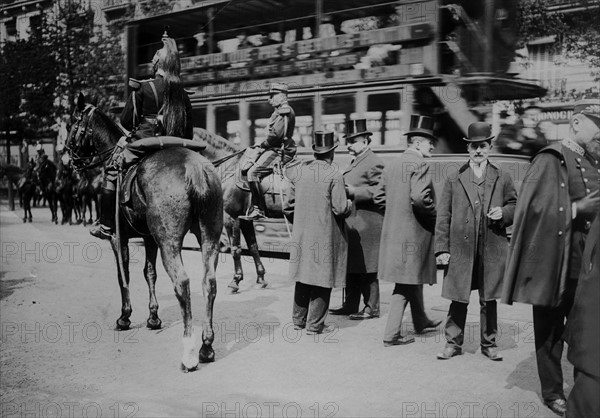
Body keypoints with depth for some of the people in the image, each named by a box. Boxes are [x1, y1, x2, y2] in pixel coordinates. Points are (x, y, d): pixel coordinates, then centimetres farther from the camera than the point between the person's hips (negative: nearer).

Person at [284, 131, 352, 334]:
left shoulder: (300, 171, 4)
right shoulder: (334, 174, -12)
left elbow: (288, 207, 9)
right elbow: (340, 208, -16)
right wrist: (350, 204, 5)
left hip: (301, 234, 6)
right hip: (326, 236, -5)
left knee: (304, 276, 16)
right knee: (322, 278, 4)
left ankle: (299, 319, 26)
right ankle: (315, 324, 9)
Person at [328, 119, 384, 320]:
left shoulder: (373, 163, -11)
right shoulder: (355, 162, 18)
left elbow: (379, 191, -17)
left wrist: (354, 191, -20)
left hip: (366, 226, -9)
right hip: (351, 224, 9)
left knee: (366, 269, -1)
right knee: (351, 266, 14)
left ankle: (371, 308, 9)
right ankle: (350, 304, 23)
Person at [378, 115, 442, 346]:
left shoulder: (391, 166, 12)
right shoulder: (420, 164, -14)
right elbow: (419, 198, -25)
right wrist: (436, 215, -10)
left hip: (393, 231, 9)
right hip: (413, 232, -9)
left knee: (414, 279, 22)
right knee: (406, 283, 0)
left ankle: (421, 321, 39)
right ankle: (391, 334, 5)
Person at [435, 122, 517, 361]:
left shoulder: (502, 179, 8)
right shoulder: (454, 180, 4)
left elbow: (515, 206, 15)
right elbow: (443, 216, 2)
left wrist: (504, 213, -9)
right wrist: (442, 248, -5)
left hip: (492, 251, 1)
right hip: (460, 250, -1)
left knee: (489, 300, 11)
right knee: (458, 299, 5)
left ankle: (489, 344, 25)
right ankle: (453, 343, 19)